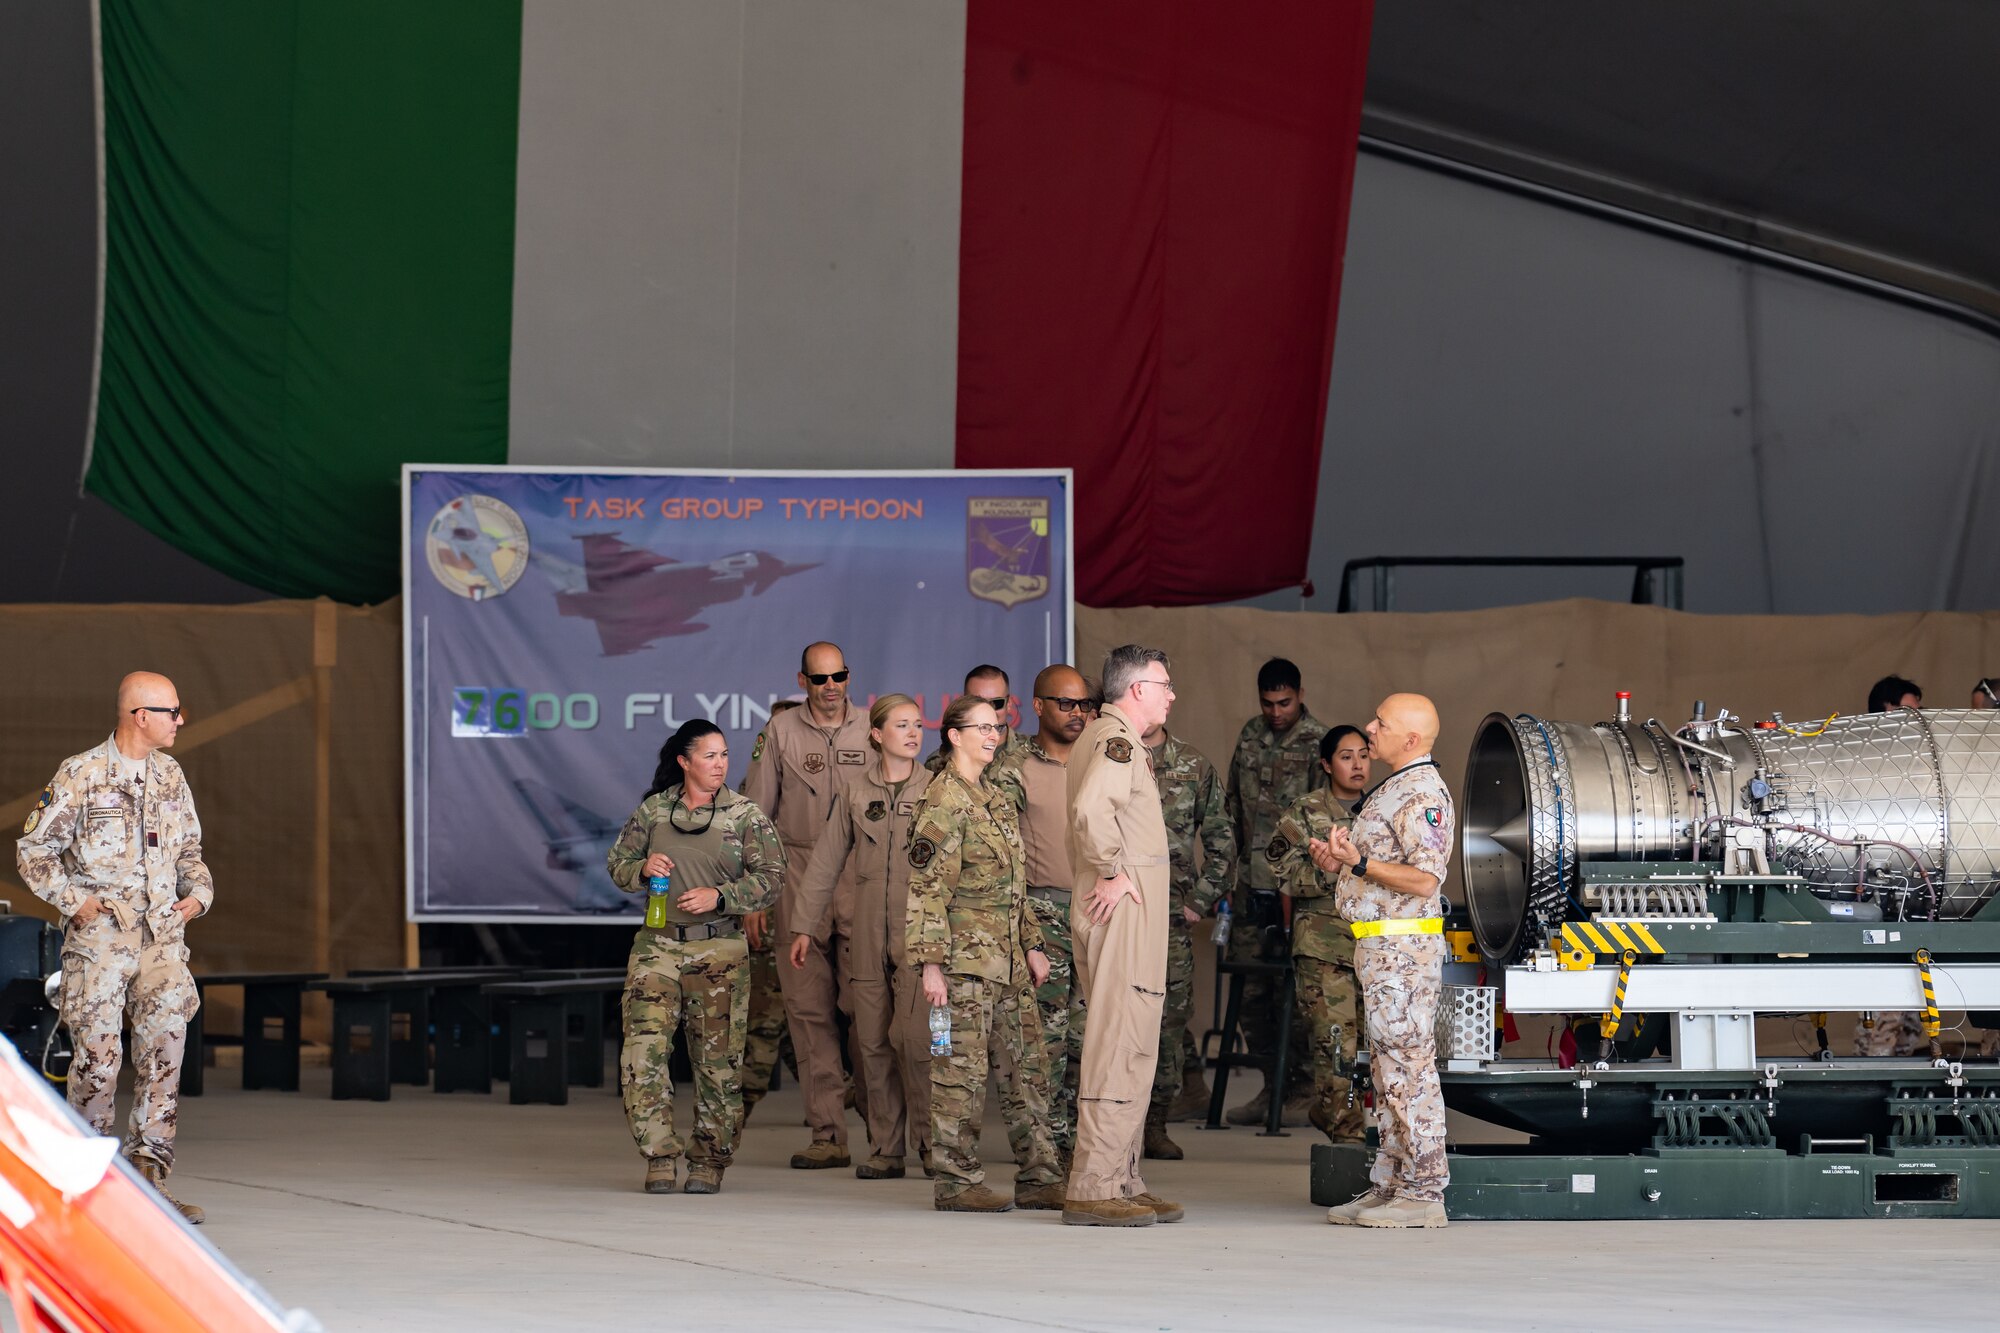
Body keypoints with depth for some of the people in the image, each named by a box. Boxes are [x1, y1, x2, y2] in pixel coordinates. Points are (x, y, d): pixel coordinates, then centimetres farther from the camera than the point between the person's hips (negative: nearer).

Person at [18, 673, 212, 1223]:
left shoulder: (171, 776, 12)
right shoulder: (80, 776, -5)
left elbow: (188, 850, 24)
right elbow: (33, 851, -1)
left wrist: (198, 891, 6)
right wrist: (73, 899, -10)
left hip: (162, 932, 4)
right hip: (99, 934, -4)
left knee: (167, 1034, -11)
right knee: (97, 1053, -2)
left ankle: (148, 1170, -7)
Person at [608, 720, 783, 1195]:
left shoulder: (745, 816, 3)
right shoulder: (653, 810, 7)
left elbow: (770, 877, -2)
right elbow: (617, 862, 15)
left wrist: (719, 896, -16)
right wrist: (643, 869, -8)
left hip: (720, 951, -1)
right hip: (657, 946, 1)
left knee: (717, 1058, 1)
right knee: (643, 1049, -13)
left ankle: (709, 1160, 16)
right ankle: (659, 1156, -5)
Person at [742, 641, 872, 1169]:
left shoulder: (871, 730, 8)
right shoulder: (780, 731, 8)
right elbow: (756, 816, 9)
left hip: (863, 880, -1)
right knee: (808, 1006, -3)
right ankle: (828, 1134, -1)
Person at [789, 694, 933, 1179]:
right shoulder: (856, 791, 10)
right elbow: (826, 862, 14)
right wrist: (805, 925, 11)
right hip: (868, 934, 3)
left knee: (915, 1038, -13)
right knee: (872, 1042, 2)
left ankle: (931, 1139, 0)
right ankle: (885, 1150, 9)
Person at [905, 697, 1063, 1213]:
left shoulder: (997, 800, 18)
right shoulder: (943, 802, -9)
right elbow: (927, 888, -14)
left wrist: (1032, 945, 20)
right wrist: (931, 963, -18)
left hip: (1008, 959, 9)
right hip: (965, 956, -9)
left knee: (1026, 1068, 7)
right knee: (962, 1070, -5)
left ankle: (1037, 1177, 11)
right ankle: (956, 1183, 0)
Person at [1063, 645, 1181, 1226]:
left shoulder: (1098, 737, 21)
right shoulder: (1118, 739, -13)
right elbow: (1092, 807, -31)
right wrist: (1114, 873, -20)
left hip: (1118, 904, 11)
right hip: (1124, 909, -11)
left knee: (1130, 1048, 14)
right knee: (1120, 1047, -12)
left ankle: (1120, 1180, 18)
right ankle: (1093, 1190, -13)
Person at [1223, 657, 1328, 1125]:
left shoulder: (1319, 743, -6)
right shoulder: (1250, 736, 12)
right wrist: (1232, 863, 16)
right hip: (1253, 882, 6)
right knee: (1251, 988, 7)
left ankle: (1304, 1090, 2)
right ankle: (1273, 1084, 17)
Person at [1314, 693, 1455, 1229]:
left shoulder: (1423, 794, -14)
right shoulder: (1393, 789, 19)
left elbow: (1424, 879, -22)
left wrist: (1358, 863, -25)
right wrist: (1338, 862, 13)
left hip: (1404, 946, -11)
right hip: (1379, 945, 11)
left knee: (1408, 1069, -9)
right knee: (1387, 1072, 12)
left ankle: (1423, 1192, -8)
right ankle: (1391, 1186, 16)